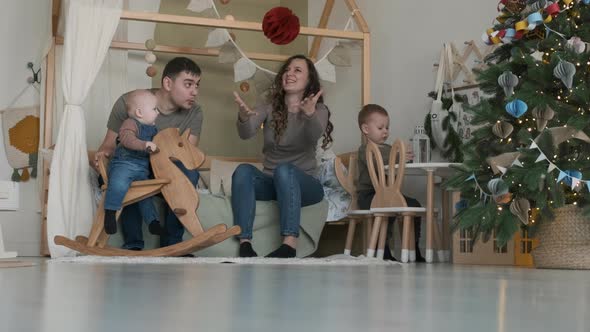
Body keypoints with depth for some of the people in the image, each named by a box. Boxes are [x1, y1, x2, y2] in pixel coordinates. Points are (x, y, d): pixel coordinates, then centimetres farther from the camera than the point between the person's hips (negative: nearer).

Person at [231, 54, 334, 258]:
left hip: (303, 184, -2)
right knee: (243, 170, -28)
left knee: (284, 170, -35)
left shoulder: (319, 110, 0)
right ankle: (244, 244, -39)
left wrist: (310, 114, -48)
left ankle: (289, 245, -45)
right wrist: (243, 117, -39)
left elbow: (315, 134, -25)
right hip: (270, 182, 2)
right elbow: (246, 134, -15)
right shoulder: (269, 108, 6)